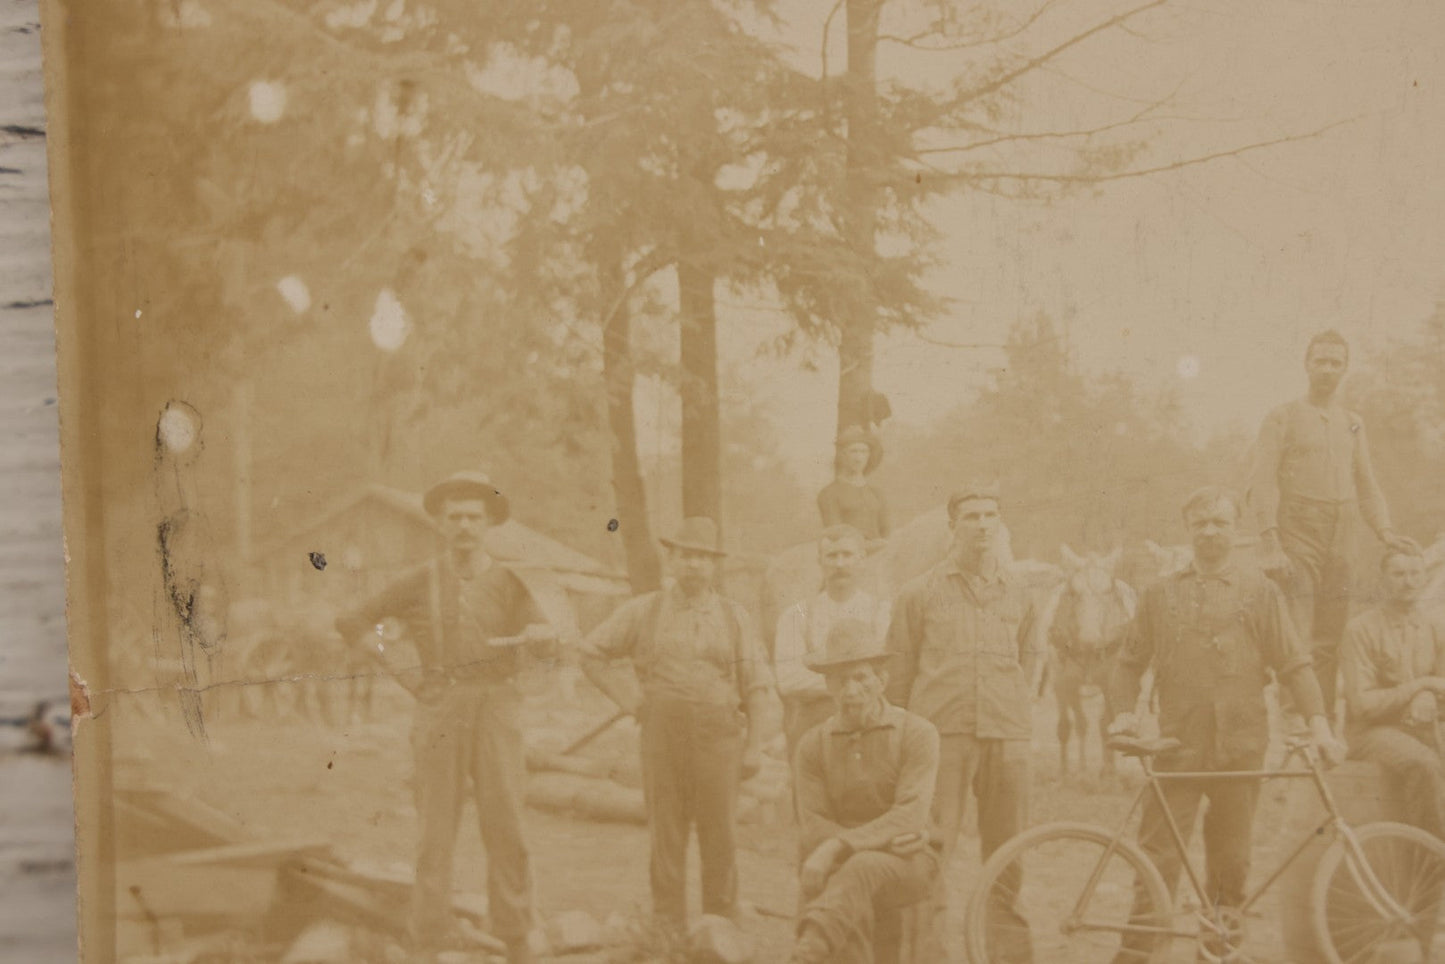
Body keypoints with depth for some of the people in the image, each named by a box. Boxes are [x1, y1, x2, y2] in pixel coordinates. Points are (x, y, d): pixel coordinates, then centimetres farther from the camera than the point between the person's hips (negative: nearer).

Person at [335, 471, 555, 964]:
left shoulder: (508, 580, 9)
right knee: (437, 826, -1)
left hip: (496, 706, 0)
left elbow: (540, 635, -2)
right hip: (439, 708, 0)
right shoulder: (420, 583, 7)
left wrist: (538, 632, -27)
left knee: (504, 822, -3)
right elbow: (353, 622, 12)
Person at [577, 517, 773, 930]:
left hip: (718, 735, 0)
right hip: (662, 734, 0)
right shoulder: (644, 611, 7)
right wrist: (626, 699, 5)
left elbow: (757, 686, 8)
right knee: (666, 838, 1)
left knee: (720, 837, 0)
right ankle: (668, 932, 8)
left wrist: (754, 745, 1)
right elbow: (591, 653, 13)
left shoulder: (735, 617, 9)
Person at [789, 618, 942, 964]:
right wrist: (883, 840, -17)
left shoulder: (918, 734, -5)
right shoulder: (813, 745, 5)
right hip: (841, 865, 2)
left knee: (862, 867, -38)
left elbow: (909, 819, -17)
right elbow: (814, 830, -2)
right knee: (851, 900, -35)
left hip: (909, 864, -2)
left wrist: (837, 846, -30)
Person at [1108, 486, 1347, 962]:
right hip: (1178, 745, 0)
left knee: (1230, 859, 6)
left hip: (1240, 745, 0)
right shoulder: (1162, 594, 11)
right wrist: (1124, 710, -1)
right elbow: (1131, 660, 15)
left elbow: (1293, 663, 2)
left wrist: (1318, 722, -8)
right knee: (1157, 853, -5)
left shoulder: (1259, 591, 6)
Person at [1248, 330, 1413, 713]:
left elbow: (1366, 486, 20)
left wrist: (1385, 530, 3)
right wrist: (1270, 540, -18)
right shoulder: (1283, 417, 1)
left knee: (1330, 642, 7)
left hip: (1339, 541, 5)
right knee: (1297, 641, -11)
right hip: (1296, 538, -5)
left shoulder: (1353, 424, 17)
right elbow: (1262, 482, -7)